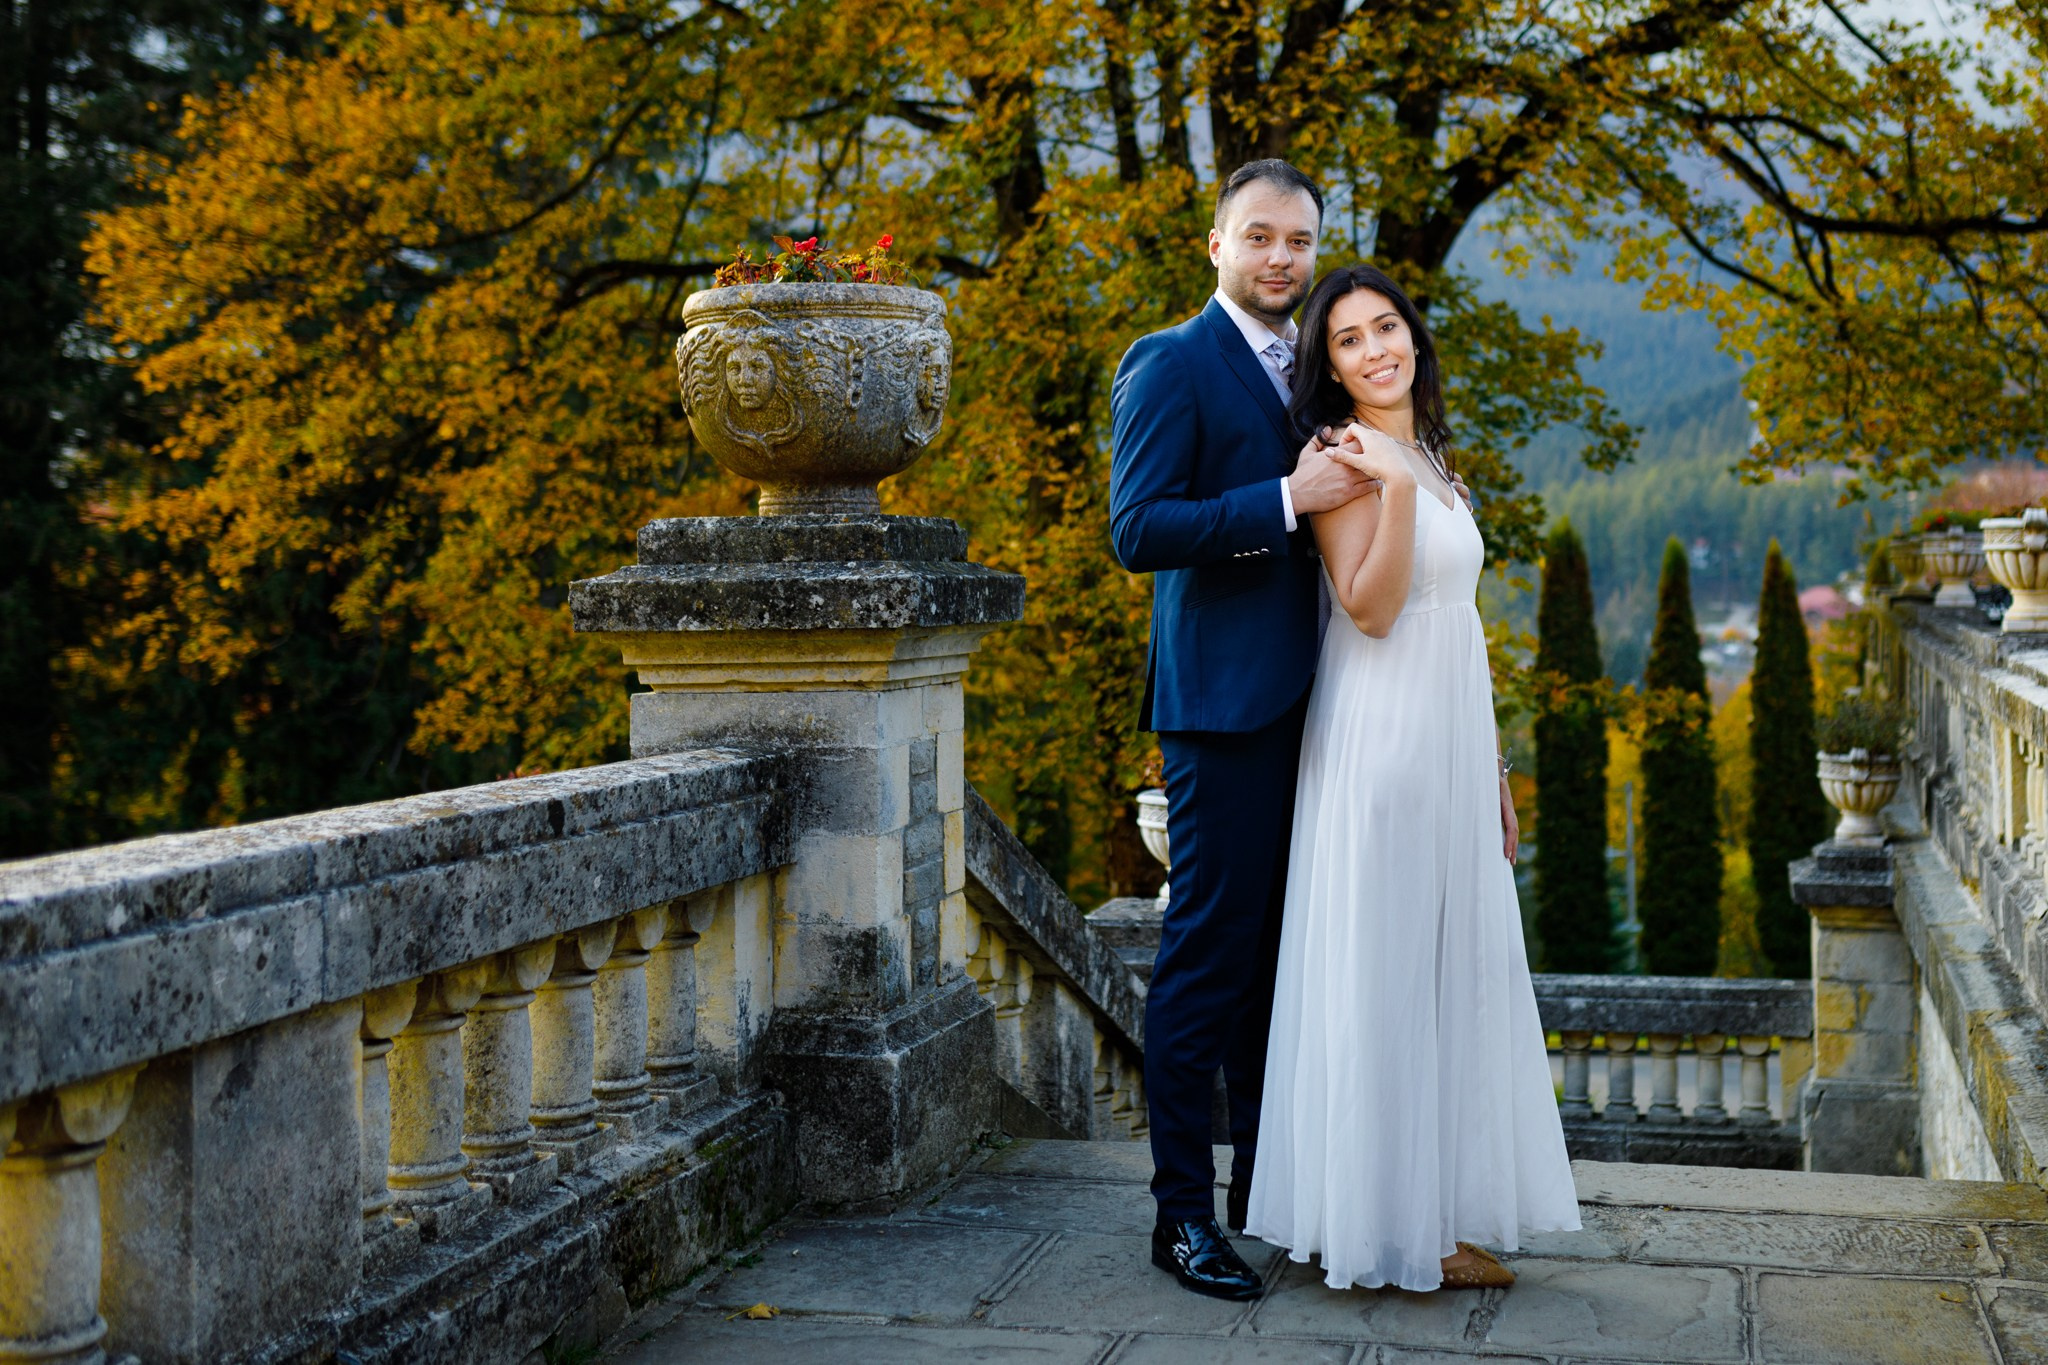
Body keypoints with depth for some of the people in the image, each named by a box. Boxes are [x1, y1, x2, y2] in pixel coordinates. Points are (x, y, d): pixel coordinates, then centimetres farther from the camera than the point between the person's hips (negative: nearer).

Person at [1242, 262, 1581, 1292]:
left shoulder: (1428, 453, 16)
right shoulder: (1345, 457, -8)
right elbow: (1370, 609, -17)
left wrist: (1493, 767, 18)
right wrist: (1395, 491, -25)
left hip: (1454, 741, 9)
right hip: (1381, 740, -9)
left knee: (1451, 966, 11)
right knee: (1378, 969, -3)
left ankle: (1438, 1214, 21)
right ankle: (1376, 1222, 7)